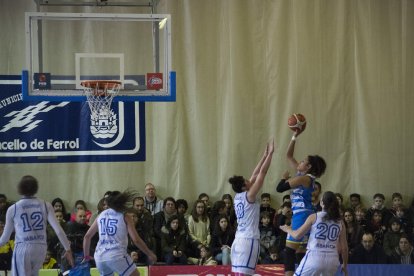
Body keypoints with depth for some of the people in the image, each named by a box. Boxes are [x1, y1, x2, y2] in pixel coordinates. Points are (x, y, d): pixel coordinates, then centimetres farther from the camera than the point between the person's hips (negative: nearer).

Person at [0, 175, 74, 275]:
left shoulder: (13, 209, 0)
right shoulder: (45, 205, 3)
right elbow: (58, 230, -4)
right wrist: (68, 249, 3)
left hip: (22, 249, -3)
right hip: (41, 249, 3)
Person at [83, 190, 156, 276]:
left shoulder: (101, 215, 15)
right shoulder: (125, 217, 3)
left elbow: (87, 236, 16)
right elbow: (136, 240, -4)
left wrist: (86, 255, 28)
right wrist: (150, 254, 5)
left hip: (99, 257, 5)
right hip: (117, 255, -5)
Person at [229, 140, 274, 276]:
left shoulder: (238, 197, 10)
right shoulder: (249, 196, -9)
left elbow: (255, 175, 17)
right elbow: (262, 173, -9)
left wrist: (264, 156, 20)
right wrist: (270, 153, -4)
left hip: (239, 240, 8)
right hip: (249, 240, -8)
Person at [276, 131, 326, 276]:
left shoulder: (304, 178, -12)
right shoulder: (301, 174, 13)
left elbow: (280, 188, -14)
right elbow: (289, 156, 20)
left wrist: (284, 178, 6)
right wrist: (294, 137, 15)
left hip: (302, 216, -9)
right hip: (301, 216, 9)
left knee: (289, 249, -10)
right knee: (300, 251, 10)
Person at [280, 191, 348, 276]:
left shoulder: (314, 217, -1)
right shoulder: (340, 222, 7)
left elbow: (297, 235, 3)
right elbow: (344, 247, 8)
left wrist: (288, 229, 23)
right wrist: (344, 265, 20)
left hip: (314, 257, -3)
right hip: (332, 259, 4)